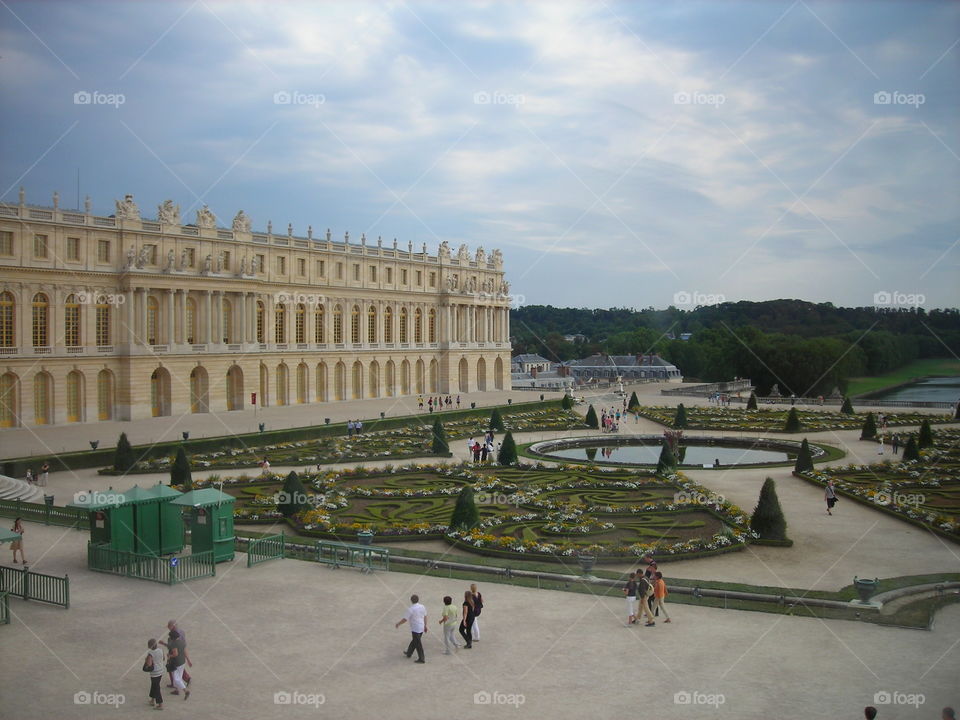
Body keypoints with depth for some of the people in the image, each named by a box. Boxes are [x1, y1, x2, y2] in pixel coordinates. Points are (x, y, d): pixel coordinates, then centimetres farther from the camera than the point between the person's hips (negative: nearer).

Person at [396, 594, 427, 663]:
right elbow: (425, 617, 11)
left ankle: (421, 659, 3)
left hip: (415, 629, -7)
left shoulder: (411, 609, -20)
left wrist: (398, 624, 0)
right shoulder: (422, 607, 0)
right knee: (414, 640, 23)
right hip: (421, 628, 7)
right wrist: (425, 626, 22)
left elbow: (405, 619, -16)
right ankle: (409, 653, 40)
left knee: (418, 644, 1)